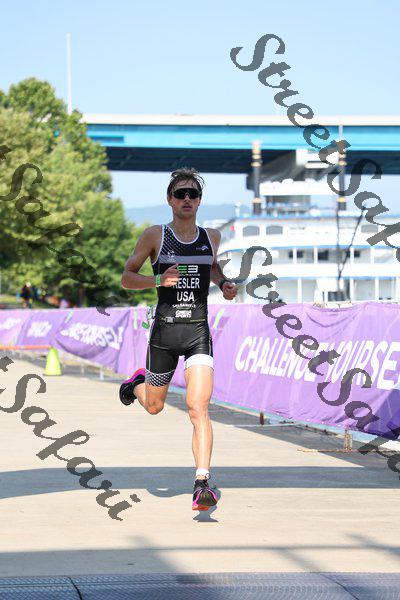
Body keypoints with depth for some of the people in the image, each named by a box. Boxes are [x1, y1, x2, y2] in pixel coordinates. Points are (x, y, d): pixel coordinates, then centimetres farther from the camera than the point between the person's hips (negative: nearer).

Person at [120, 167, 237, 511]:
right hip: (165, 329, -1)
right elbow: (126, 278, 1)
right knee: (154, 406, 17)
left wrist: (224, 284, 9)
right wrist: (159, 280, -17)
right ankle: (138, 383, 55)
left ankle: (202, 485, -19)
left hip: (199, 332, 1)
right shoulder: (155, 236, -2)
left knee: (199, 408, -16)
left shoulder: (212, 237, 7)